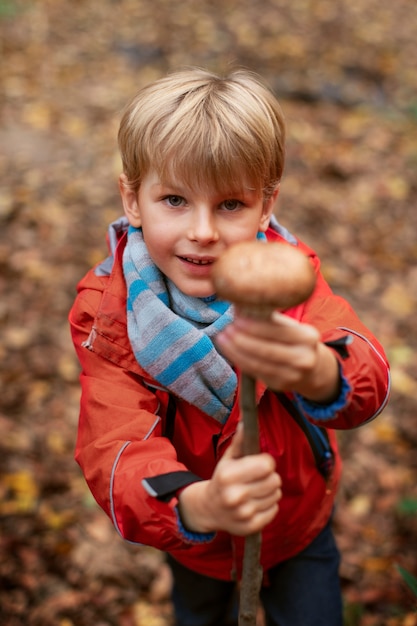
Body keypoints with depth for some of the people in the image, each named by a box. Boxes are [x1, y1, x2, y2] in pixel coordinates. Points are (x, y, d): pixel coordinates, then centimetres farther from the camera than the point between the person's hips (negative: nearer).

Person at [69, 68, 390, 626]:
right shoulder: (108, 313, -26)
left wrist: (319, 375, -66)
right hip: (192, 537, 1)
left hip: (300, 522, 0)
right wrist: (197, 506, -58)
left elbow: (369, 383, -41)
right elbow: (117, 450, -35)